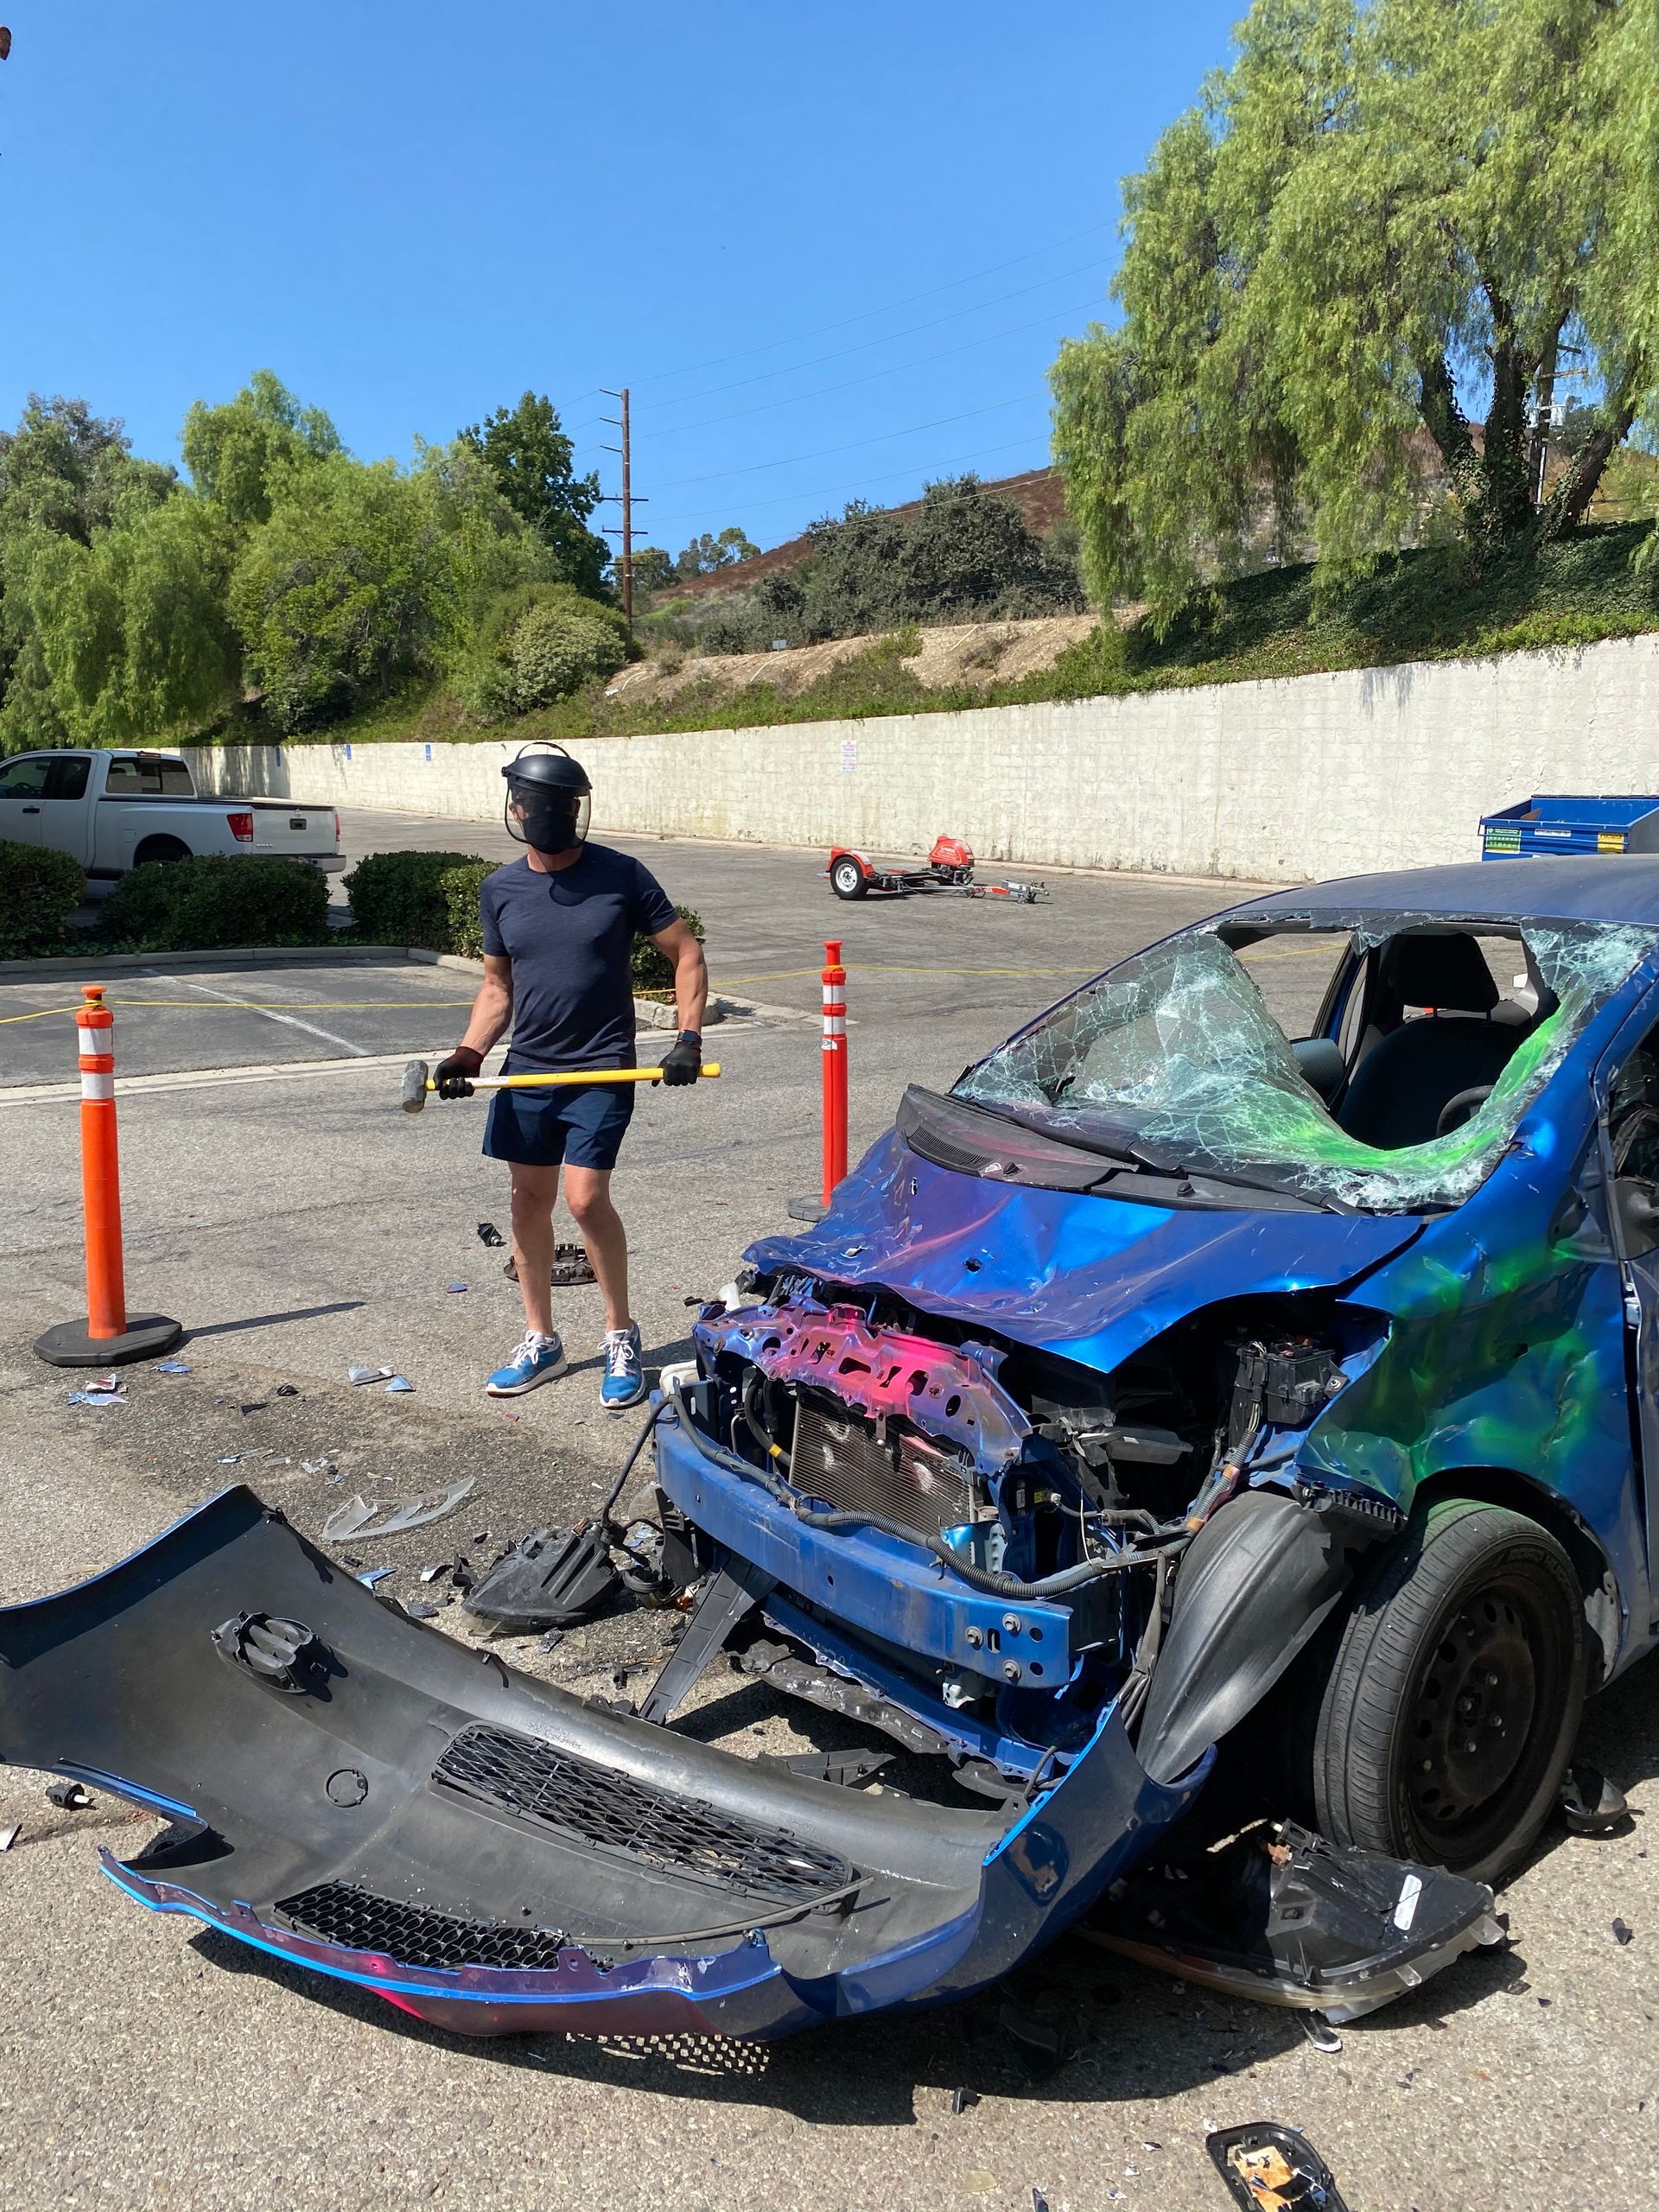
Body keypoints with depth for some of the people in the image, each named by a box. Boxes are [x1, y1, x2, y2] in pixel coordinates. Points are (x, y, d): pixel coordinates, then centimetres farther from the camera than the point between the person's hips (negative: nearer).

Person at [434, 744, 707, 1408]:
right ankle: (540, 1341, 25)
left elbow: (687, 955, -1)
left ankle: (622, 1336, 6)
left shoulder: (621, 877, -7)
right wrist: (469, 1053, -3)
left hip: (601, 1071, -4)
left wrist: (688, 1038, -12)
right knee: (529, 1201, 9)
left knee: (586, 1197, -14)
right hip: (528, 1069, 5)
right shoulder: (500, 890, 5)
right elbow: (497, 985, 12)